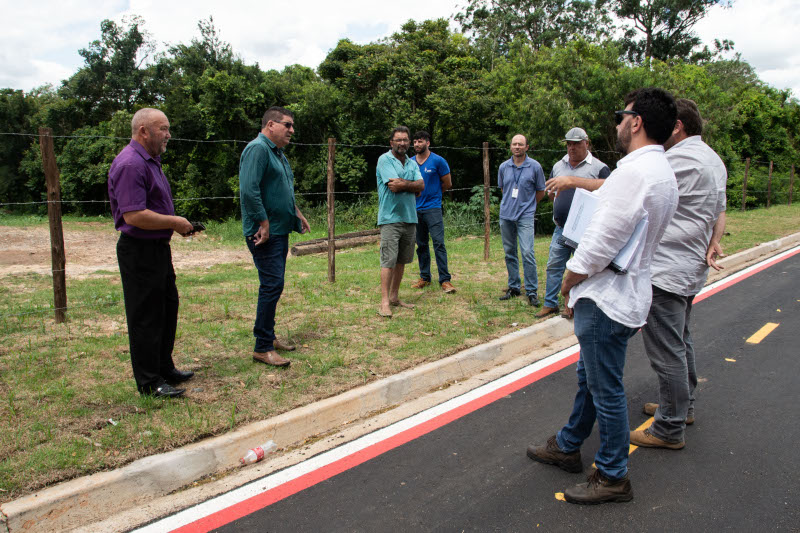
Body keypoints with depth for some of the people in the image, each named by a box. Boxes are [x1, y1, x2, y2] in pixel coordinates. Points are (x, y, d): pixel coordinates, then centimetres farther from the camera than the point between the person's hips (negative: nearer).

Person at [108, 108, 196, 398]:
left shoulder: (150, 161, 16)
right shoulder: (130, 164, -19)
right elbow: (134, 215, -26)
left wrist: (177, 223, 11)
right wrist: (174, 222, -16)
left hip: (158, 247, 11)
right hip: (139, 251, -11)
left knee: (167, 308, 18)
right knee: (145, 317, -2)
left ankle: (164, 368, 32)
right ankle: (149, 382, 9)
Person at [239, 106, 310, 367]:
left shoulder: (278, 153, 19)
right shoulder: (257, 149, -13)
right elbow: (249, 190, -23)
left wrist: (296, 213, 22)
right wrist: (264, 223, -21)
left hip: (279, 231, 10)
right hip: (265, 233, -10)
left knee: (273, 285, 14)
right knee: (272, 285, -11)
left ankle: (268, 336, 25)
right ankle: (262, 348, -4)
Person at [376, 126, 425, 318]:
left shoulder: (412, 163, 16)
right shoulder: (385, 160, -4)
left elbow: (421, 187, 2)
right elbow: (394, 187, -15)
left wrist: (403, 184, -13)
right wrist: (412, 185, -1)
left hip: (410, 217, 6)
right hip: (391, 218, -6)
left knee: (401, 260, 10)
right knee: (388, 261, -9)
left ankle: (394, 296, 19)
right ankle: (384, 302, -7)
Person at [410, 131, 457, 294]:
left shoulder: (438, 161, -3)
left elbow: (448, 184, 2)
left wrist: (432, 193, 8)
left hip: (433, 208, -5)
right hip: (416, 209, 5)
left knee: (439, 243, -11)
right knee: (421, 245, 10)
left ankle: (445, 280, -9)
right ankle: (424, 277, 20)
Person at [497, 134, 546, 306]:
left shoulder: (535, 166, -3)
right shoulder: (503, 167, 6)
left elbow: (540, 191, 8)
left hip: (525, 216, -4)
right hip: (506, 215, 4)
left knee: (527, 253, -12)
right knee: (509, 253, 9)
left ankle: (532, 291, -5)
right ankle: (513, 287, 21)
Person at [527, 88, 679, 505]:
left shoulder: (633, 171, -23)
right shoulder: (662, 172, 12)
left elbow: (601, 243, -24)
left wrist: (568, 281, -9)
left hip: (606, 299, -11)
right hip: (626, 293, 11)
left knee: (606, 390, 3)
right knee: (589, 376, 22)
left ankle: (613, 478, 20)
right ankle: (567, 447, 40)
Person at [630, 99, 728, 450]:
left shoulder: (681, 159, -18)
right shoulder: (713, 159, 16)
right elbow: (720, 210, 22)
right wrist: (714, 242, 7)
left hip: (665, 272, -11)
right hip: (691, 269, 11)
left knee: (666, 352, -4)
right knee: (680, 342, 23)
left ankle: (670, 430, 6)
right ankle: (683, 406, 38)